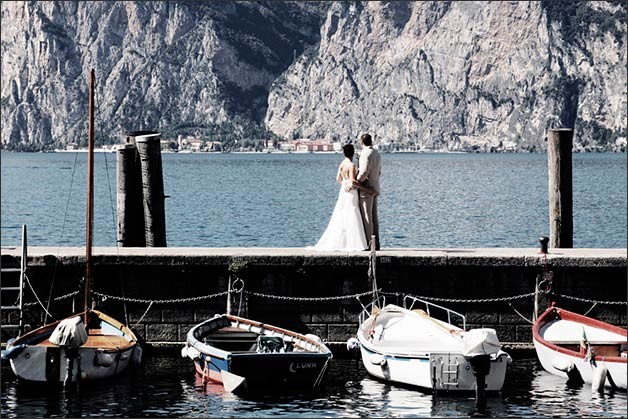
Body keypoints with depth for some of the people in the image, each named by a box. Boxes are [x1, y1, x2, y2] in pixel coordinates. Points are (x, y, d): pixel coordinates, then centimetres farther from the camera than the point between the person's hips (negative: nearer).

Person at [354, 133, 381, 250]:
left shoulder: (366, 154, -15)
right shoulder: (377, 154, 13)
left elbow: (364, 172, -21)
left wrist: (354, 183, -13)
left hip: (366, 189, -9)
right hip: (375, 189, 9)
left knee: (366, 217, -7)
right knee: (373, 217, 10)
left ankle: (368, 244, -9)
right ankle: (376, 243, 11)